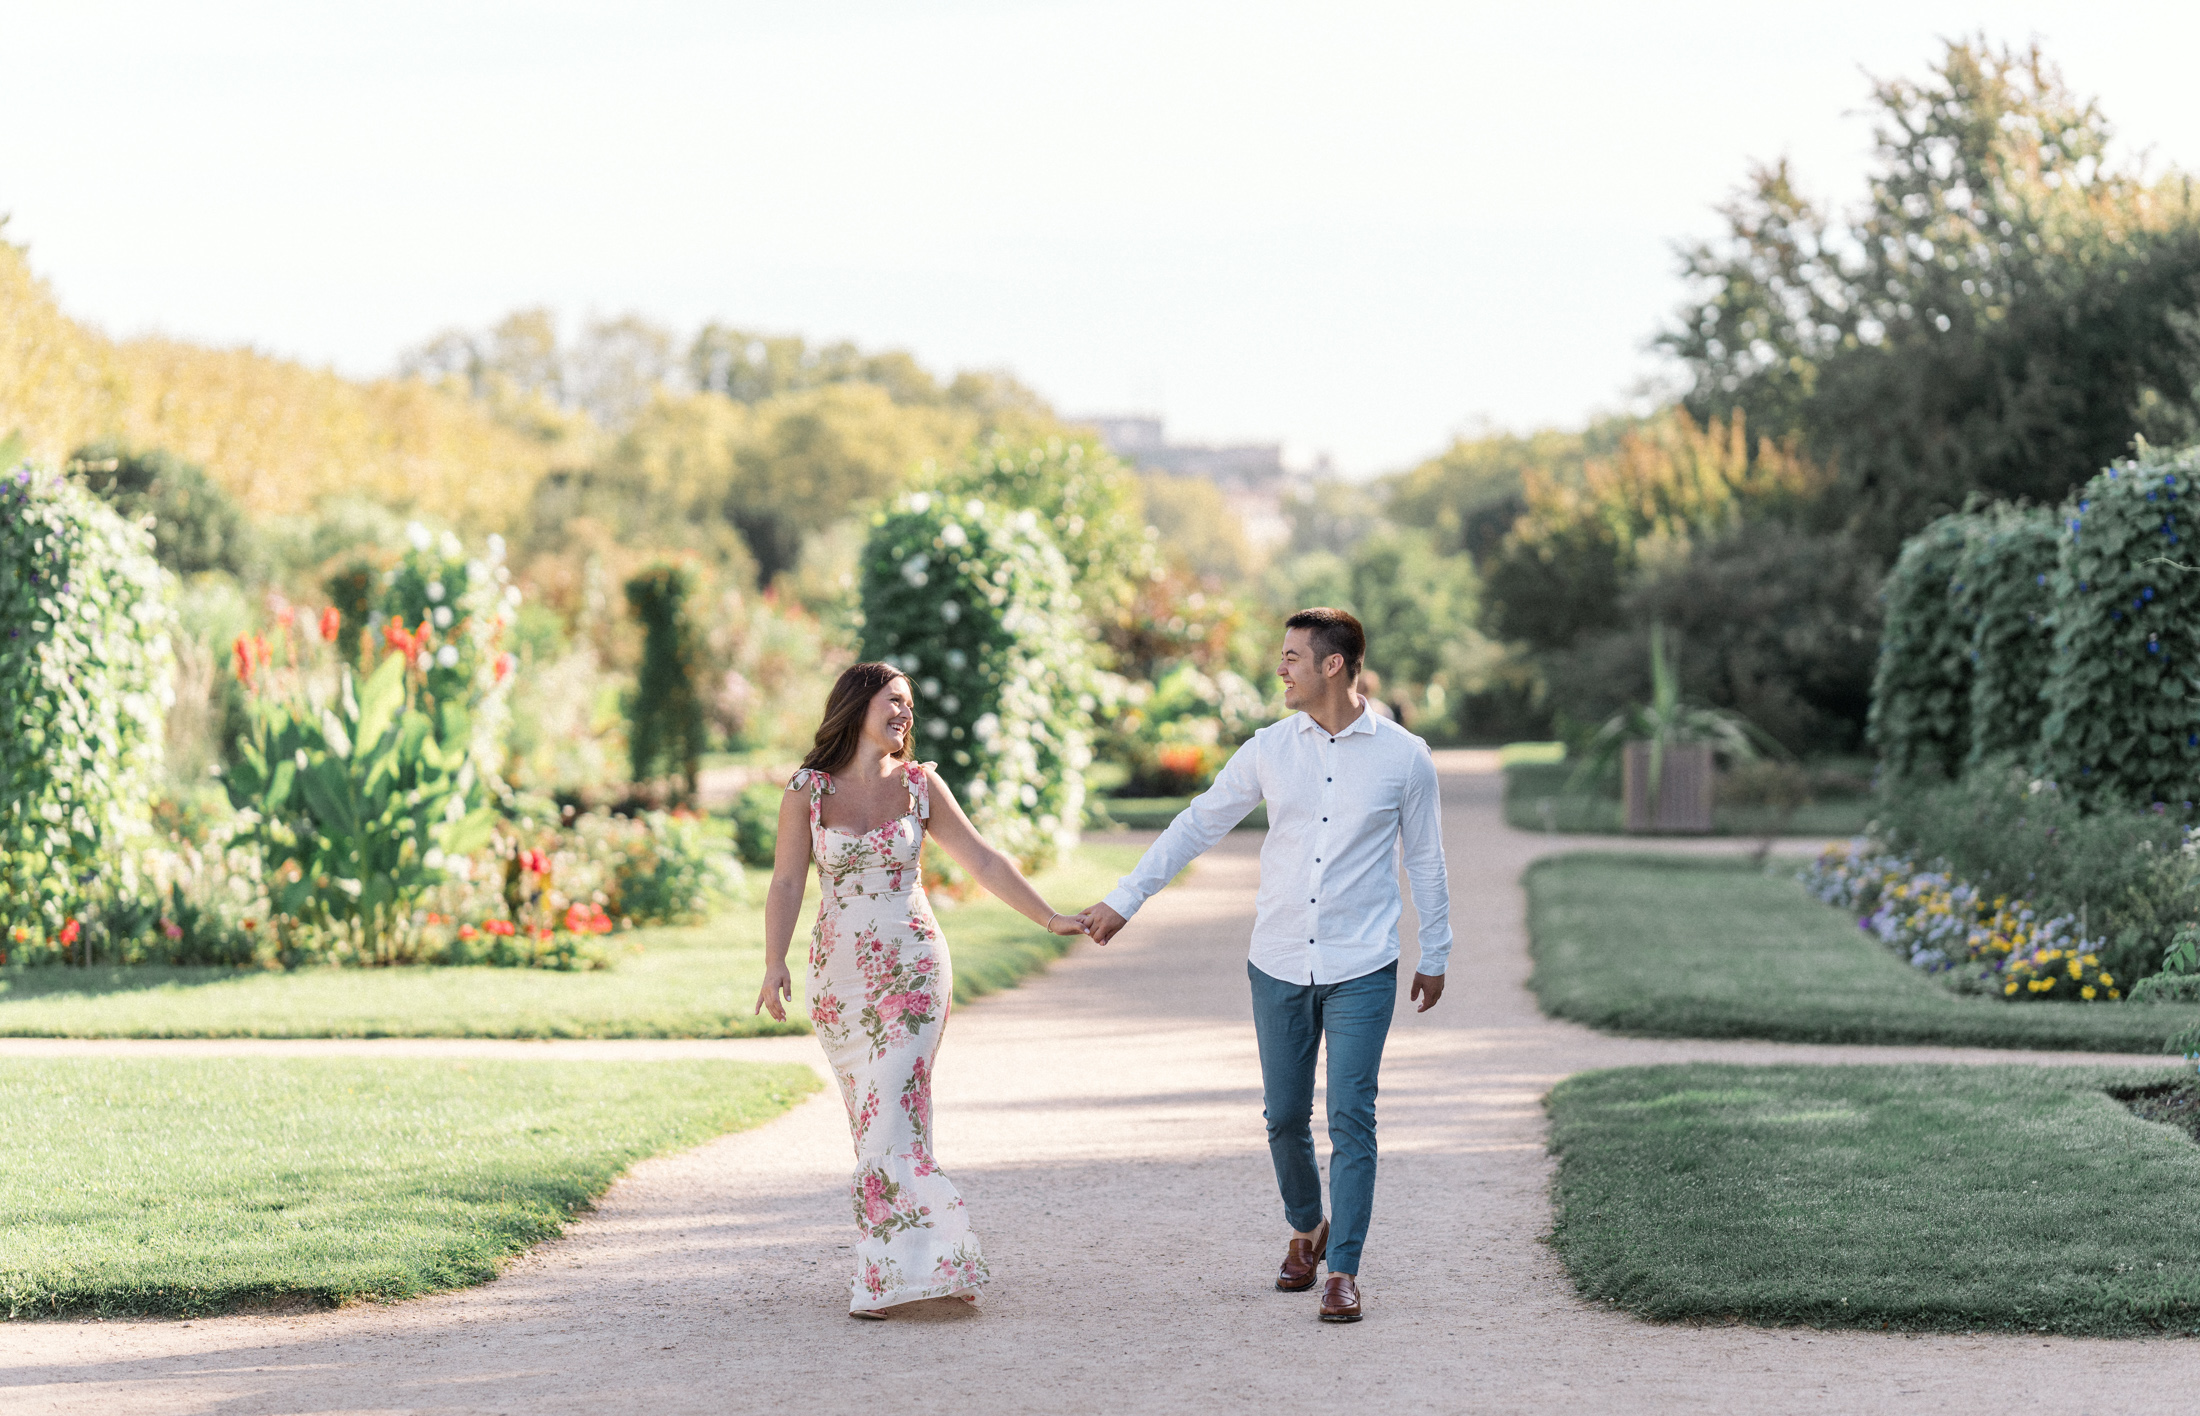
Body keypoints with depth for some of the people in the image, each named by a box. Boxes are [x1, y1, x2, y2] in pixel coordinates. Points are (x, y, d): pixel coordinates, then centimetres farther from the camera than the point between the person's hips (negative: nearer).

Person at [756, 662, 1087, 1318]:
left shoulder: (920, 785, 3)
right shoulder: (808, 790, 0)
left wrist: (1049, 918, 3)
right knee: (870, 1118, 4)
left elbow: (983, 860, 6)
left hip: (913, 969, -1)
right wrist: (775, 963, -15)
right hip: (841, 975, 1)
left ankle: (891, 1271, -10)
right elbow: (787, 882, -4)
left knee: (894, 1116, -10)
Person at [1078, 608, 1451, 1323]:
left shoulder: (1403, 756, -3)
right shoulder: (1269, 749, 2)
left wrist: (1434, 956, 12)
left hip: (1361, 970, -3)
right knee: (1285, 1117, 8)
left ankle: (1343, 1270, -3)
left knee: (1350, 1118, -8)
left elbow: (1425, 861, 7)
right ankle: (1306, 1229, 33)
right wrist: (1124, 899, 7)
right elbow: (1197, 825, 9)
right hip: (1279, 968, 3)